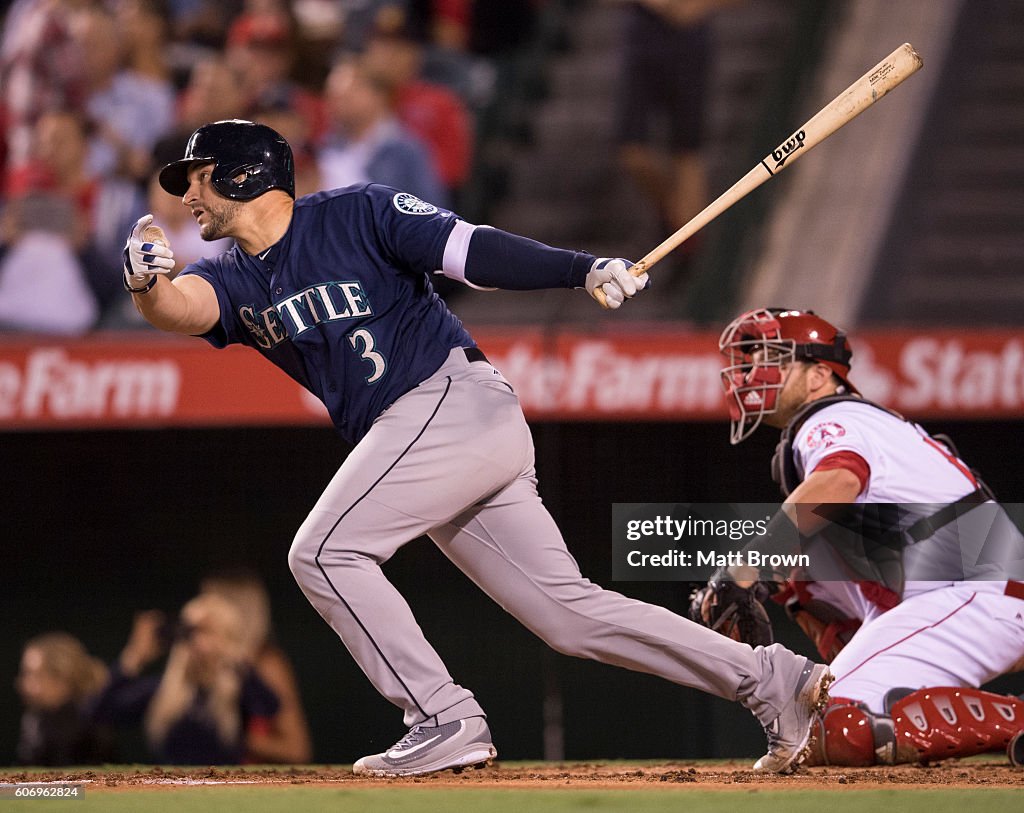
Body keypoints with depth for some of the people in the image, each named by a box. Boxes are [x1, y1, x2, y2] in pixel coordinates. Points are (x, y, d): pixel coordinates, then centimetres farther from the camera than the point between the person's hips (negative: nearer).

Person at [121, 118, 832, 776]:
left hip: (454, 398, -7)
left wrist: (586, 269, -21)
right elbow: (181, 308, -7)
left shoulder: (356, 213, -2)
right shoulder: (236, 283, 15)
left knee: (325, 552, -14)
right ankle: (770, 679, 6)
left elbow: (475, 250, -9)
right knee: (568, 613, 4)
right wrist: (148, 284, -31)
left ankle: (446, 719, -12)